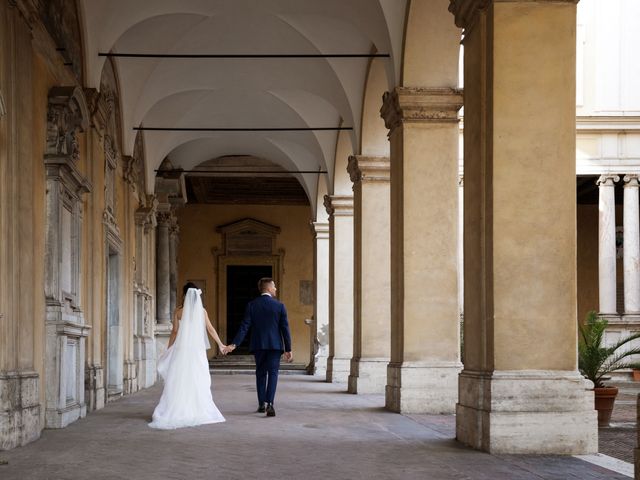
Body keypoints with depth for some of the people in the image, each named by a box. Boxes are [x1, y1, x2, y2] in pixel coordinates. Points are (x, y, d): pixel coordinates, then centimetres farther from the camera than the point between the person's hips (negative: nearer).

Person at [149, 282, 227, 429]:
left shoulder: (178, 311, -2)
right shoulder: (202, 311, 1)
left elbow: (174, 332, -2)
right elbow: (210, 329, 3)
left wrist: (168, 350, 5)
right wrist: (220, 344, 13)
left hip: (182, 349, -1)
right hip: (197, 350, 1)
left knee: (179, 381, 3)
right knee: (198, 381, 5)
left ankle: (178, 411, 0)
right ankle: (198, 410, 4)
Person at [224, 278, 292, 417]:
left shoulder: (251, 305, 0)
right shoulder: (279, 306, -4)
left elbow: (244, 326, -8)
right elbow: (285, 328, -4)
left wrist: (234, 344, -8)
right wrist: (288, 349, 1)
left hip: (258, 345, 2)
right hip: (275, 345, -2)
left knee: (260, 374, 15)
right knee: (273, 373, -3)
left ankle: (262, 404, 18)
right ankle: (269, 403, -19)